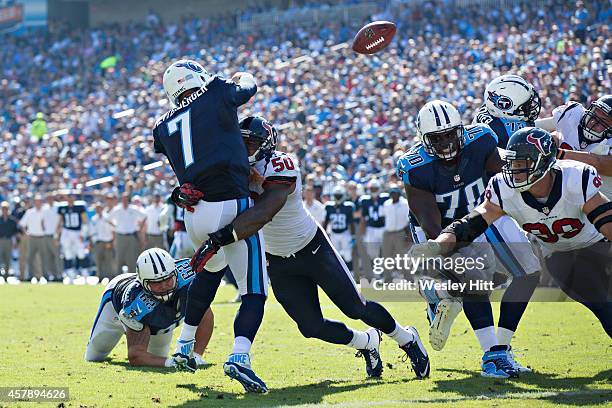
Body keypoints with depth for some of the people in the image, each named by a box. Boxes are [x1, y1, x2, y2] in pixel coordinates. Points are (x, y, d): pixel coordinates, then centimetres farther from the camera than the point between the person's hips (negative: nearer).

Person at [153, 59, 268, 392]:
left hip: (194, 215, 5)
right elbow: (249, 87, 26)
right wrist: (243, 76, 48)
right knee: (254, 290, -2)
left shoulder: (164, 128, 16)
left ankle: (184, 345, 37)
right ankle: (239, 355, -25)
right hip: (231, 207, -5)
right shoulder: (216, 94, 6)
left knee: (211, 270, 34)